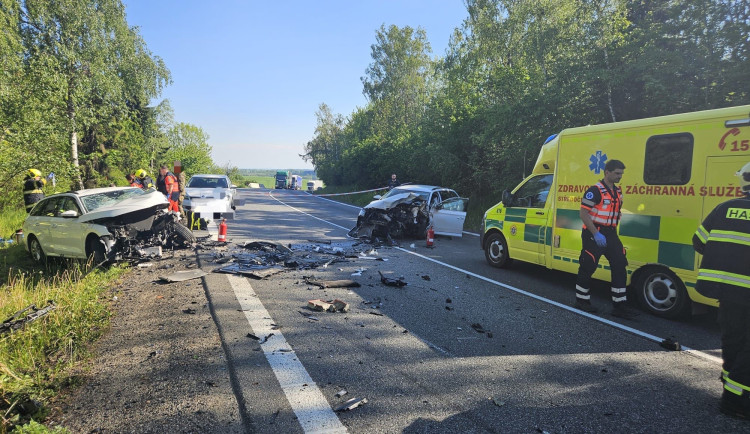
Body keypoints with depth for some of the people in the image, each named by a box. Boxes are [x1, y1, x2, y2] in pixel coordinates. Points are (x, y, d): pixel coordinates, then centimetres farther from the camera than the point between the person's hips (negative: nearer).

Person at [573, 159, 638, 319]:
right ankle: (581, 300, 16)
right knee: (587, 268, 0)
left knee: (620, 267, 4)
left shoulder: (618, 191, 13)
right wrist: (596, 234, -22)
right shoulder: (595, 190, -13)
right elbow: (583, 213, -18)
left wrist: (613, 232, 17)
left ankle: (619, 306, 10)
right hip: (594, 235, -8)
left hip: (610, 234, 8)